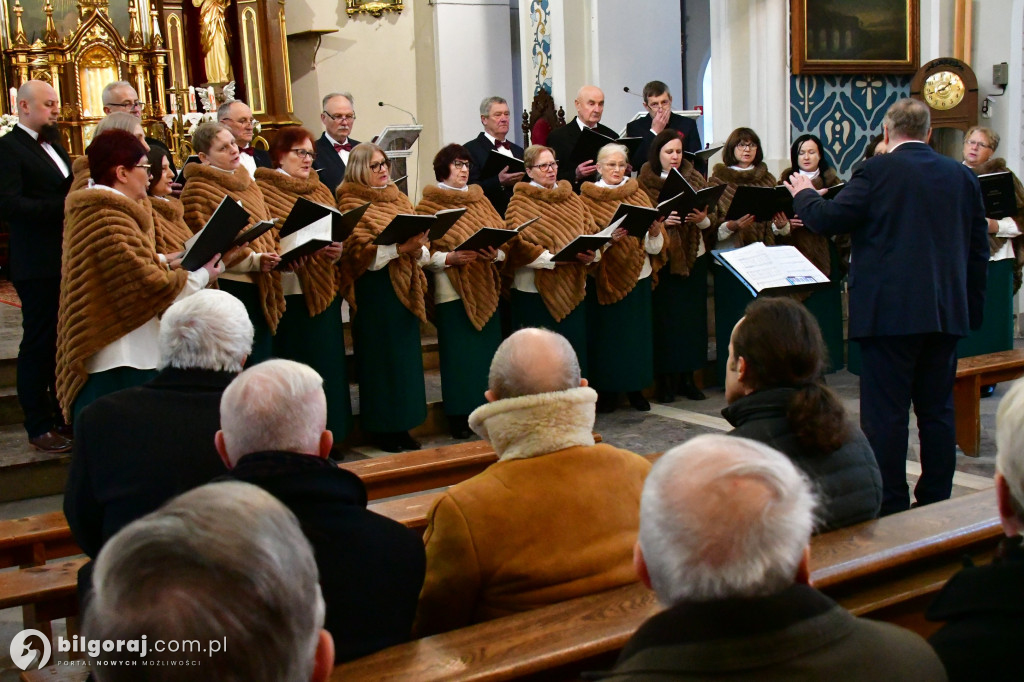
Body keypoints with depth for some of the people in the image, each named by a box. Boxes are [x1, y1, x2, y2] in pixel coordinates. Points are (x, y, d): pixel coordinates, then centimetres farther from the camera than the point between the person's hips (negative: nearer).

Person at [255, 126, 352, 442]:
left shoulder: (320, 191, 18)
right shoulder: (264, 190, -2)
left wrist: (337, 249, -8)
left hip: (323, 291, 6)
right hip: (288, 292, -6)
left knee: (327, 363, 6)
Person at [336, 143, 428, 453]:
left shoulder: (400, 200, 15)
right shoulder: (352, 205, -4)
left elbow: (423, 253, 11)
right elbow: (360, 253, -17)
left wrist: (418, 249, -12)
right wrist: (400, 248, -27)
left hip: (404, 288, 6)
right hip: (374, 291, -6)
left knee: (405, 354, 8)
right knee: (379, 356, -2)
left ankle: (401, 425, 16)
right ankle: (380, 429, 7)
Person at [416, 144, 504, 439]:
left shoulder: (480, 201, 16)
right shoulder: (429, 205, 1)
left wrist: (495, 254, -10)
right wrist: (448, 258, -21)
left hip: (485, 289, 5)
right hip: (452, 290, -5)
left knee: (487, 348, 5)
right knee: (458, 354, -4)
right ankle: (459, 416, 4)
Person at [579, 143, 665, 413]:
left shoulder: (638, 194, 10)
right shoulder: (588, 197, 4)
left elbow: (654, 248, 3)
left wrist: (654, 232, -18)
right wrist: (609, 238, -25)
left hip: (638, 274, 3)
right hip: (605, 276, -2)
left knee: (637, 330, 5)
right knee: (607, 331, 0)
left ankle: (635, 388, 16)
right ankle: (607, 390, 10)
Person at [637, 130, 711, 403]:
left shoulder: (695, 178, 12)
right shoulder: (645, 181, 2)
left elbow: (710, 220, 10)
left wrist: (701, 219, -12)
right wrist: (661, 220, -20)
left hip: (694, 256, 4)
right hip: (662, 258, -4)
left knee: (693, 316, 5)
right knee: (665, 318, -3)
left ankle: (688, 377, 14)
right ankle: (665, 380, 6)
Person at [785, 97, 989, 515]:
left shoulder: (879, 171, -8)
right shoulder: (963, 176, 10)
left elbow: (826, 220, -8)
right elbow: (979, 248, 12)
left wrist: (804, 195, 12)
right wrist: (971, 307, 19)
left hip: (891, 311, -6)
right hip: (947, 312, 6)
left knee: (886, 412, 0)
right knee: (937, 410, 12)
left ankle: (890, 509, 3)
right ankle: (936, 506, 18)